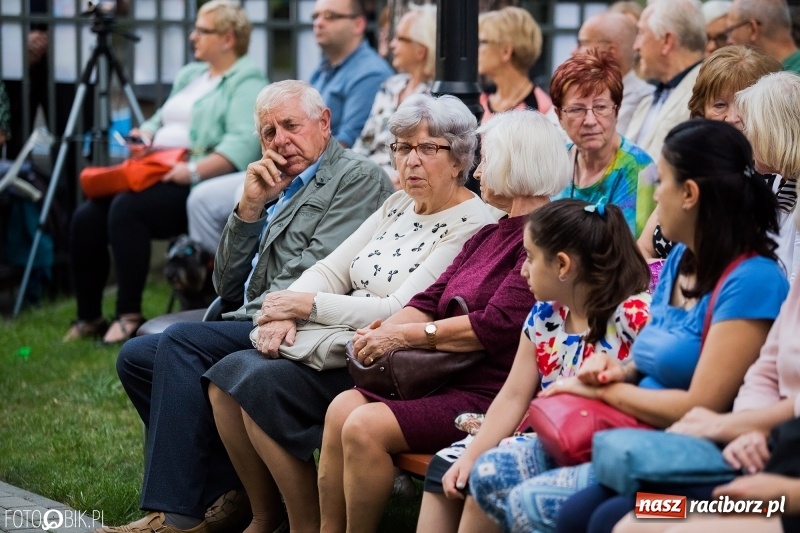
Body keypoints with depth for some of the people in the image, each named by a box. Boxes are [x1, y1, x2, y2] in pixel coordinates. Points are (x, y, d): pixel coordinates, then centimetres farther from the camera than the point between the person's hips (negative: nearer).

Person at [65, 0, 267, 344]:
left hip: (196, 186, -9)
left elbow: (244, 144, -19)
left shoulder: (246, 83, -4)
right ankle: (88, 318, 2)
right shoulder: (190, 75, 24)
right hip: (155, 176, 9)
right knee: (86, 218, -9)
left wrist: (194, 170, -30)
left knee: (126, 209, -31)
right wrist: (144, 136, 6)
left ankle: (129, 316, -23)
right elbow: (159, 122, 30)